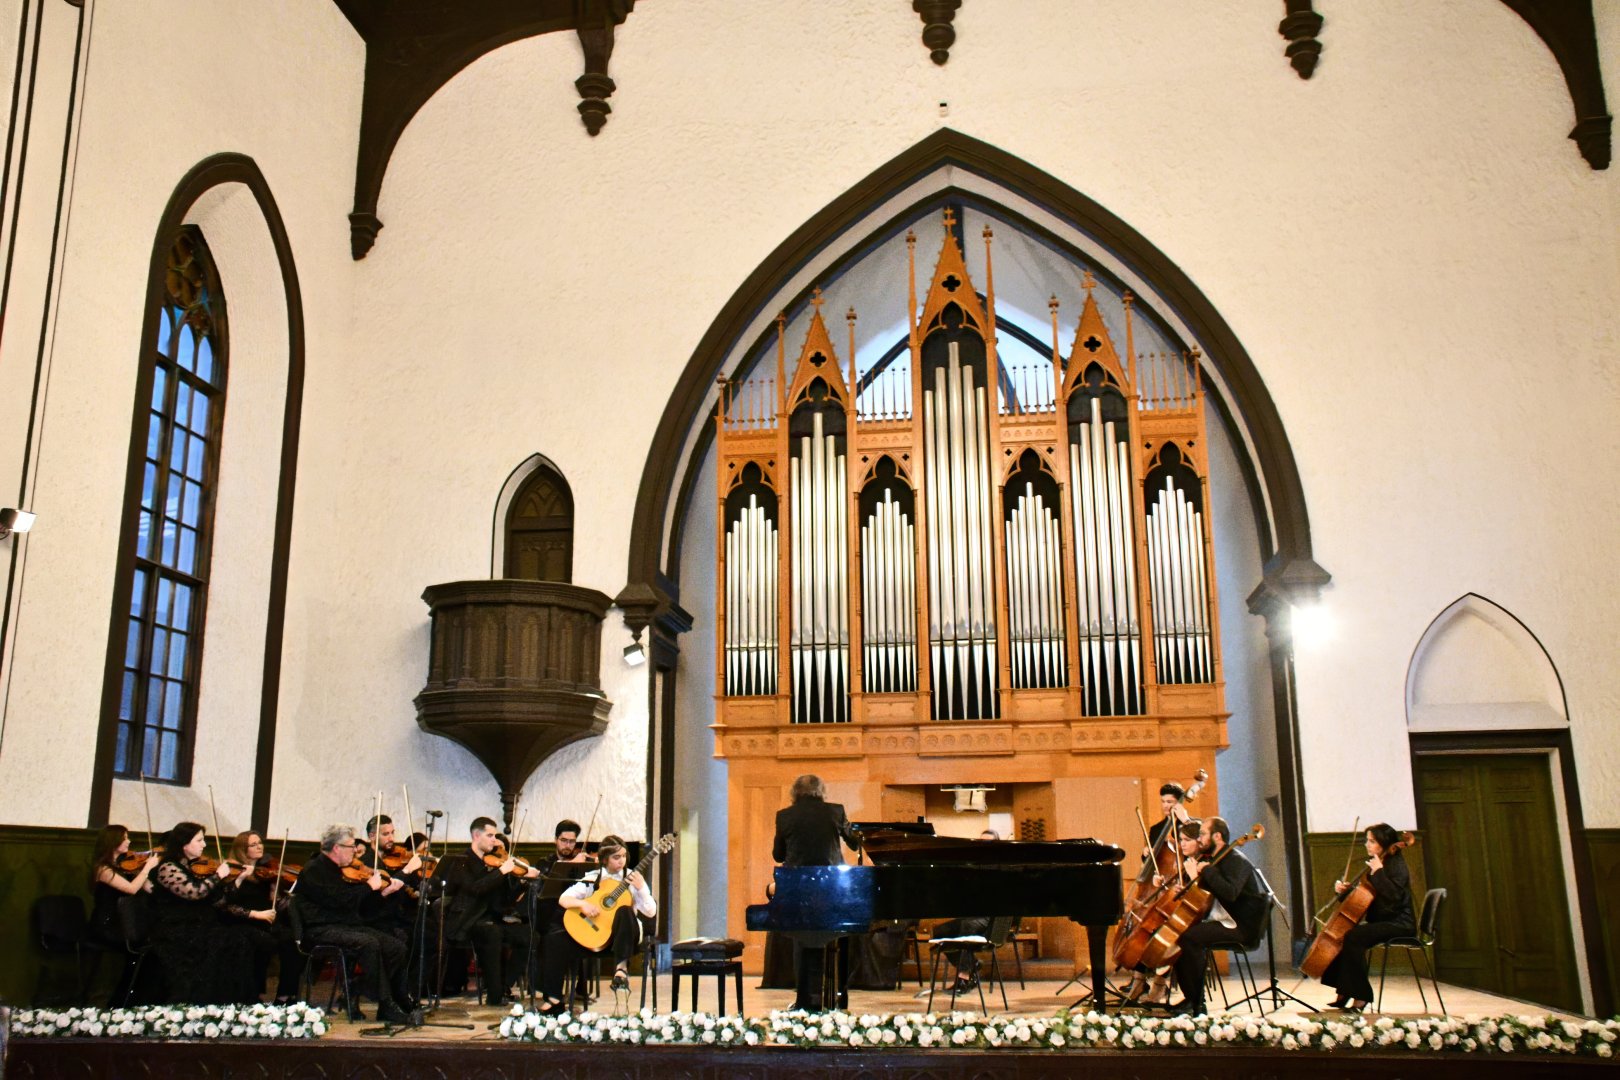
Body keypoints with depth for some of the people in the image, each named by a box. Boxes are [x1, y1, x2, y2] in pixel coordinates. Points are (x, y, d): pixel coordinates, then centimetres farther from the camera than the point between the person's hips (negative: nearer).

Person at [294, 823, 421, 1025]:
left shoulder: (339, 871, 19)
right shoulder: (313, 871, -9)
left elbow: (358, 901, 20)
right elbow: (340, 901, -23)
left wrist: (384, 890, 7)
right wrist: (369, 886, -13)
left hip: (349, 925, 9)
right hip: (322, 931, -9)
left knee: (396, 947, -9)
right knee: (369, 944, -33)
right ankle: (387, 1007, -28)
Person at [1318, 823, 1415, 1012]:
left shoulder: (1397, 865, -12)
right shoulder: (1376, 863, 14)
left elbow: (1394, 896, -28)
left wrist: (1378, 872, -26)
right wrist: (1346, 890, 3)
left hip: (1398, 923, -9)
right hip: (1381, 921, 9)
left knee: (1353, 937, -29)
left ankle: (1360, 996, -21)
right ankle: (1344, 993, 2)